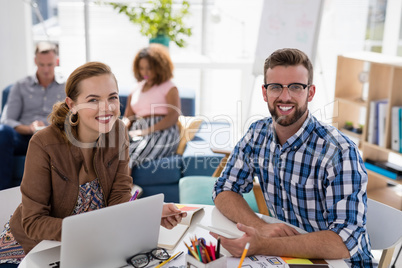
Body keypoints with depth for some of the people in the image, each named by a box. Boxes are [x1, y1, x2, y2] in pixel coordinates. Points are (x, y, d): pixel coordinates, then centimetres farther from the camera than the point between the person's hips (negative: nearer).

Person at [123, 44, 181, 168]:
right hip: (137, 132, 5)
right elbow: (128, 117, 23)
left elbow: (173, 116, -4)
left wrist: (147, 131, -16)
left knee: (132, 152, -36)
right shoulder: (135, 91, 29)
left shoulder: (169, 88, 12)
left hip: (162, 132, -4)